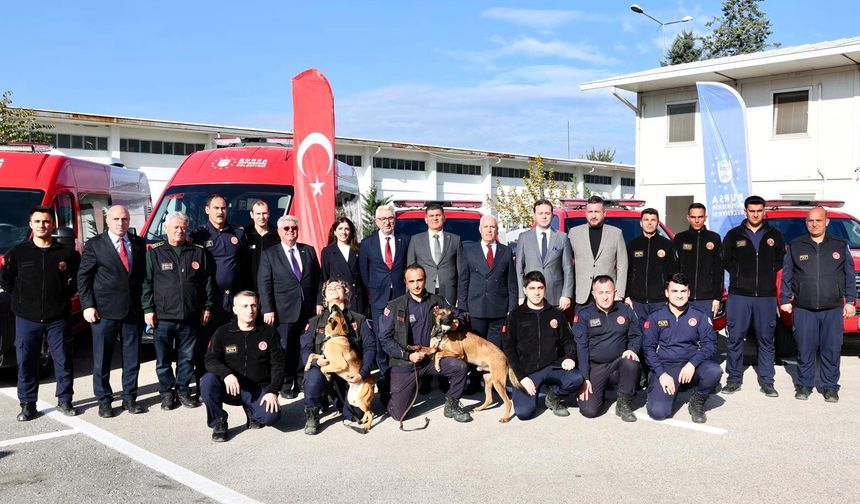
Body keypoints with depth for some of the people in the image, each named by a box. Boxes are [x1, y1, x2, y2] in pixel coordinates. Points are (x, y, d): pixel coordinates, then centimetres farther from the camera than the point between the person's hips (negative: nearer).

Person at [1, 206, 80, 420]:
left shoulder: (67, 253, 2)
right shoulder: (18, 252, 3)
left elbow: (78, 278, 13)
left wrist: (65, 296, 3)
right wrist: (23, 298, 3)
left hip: (58, 318, 0)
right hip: (27, 318, 0)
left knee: (63, 360, 5)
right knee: (25, 361, 4)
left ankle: (64, 400, 18)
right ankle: (28, 404, 16)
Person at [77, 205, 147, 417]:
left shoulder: (139, 244, 8)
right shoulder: (94, 244, 0)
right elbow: (83, 277, 0)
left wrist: (146, 304, 5)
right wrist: (88, 306, -8)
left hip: (133, 310, 3)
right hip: (104, 311, -3)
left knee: (132, 357, 8)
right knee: (102, 358, 5)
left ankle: (129, 397, 20)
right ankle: (103, 400, 17)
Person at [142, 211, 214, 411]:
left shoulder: (198, 252, 7)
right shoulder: (155, 252, 1)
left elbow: (207, 282, 10)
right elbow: (146, 282, 0)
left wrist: (207, 307, 7)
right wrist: (148, 309, -5)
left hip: (190, 317, 2)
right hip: (163, 317, -2)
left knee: (187, 357, 9)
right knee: (163, 359, 6)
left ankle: (183, 391, 22)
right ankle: (166, 393, 19)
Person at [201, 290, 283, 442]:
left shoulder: (268, 332, 4)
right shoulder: (222, 333, 4)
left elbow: (277, 364, 2)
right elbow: (210, 360, -7)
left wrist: (272, 391, -12)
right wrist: (226, 374, -28)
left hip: (258, 389, 0)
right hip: (230, 388, 0)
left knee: (271, 415, -27)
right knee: (208, 380, -30)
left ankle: (251, 410, 11)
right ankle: (218, 422, -5)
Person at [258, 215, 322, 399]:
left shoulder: (309, 251, 12)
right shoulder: (269, 254, 3)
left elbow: (317, 279, 13)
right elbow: (264, 284, -2)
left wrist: (318, 302, 5)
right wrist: (268, 309, -9)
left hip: (308, 310, 3)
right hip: (284, 312, -2)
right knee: (285, 349, 2)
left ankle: (302, 382, 18)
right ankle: (286, 386, 14)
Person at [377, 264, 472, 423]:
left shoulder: (437, 301, 1)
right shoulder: (395, 307, -8)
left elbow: (458, 314, 13)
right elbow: (385, 339, -7)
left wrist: (457, 322, -11)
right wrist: (407, 356, -15)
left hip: (431, 358, 3)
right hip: (404, 362, -2)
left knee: (460, 367, -24)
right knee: (398, 414, -7)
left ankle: (451, 406, 1)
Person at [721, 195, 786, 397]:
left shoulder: (775, 235, 9)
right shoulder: (734, 235, 7)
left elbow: (781, 260, 14)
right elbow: (725, 261, 11)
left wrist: (768, 274, 4)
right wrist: (740, 276, 5)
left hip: (766, 296, 1)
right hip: (739, 295, -1)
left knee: (766, 339, 5)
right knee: (735, 338, 1)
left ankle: (767, 380, 13)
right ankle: (734, 378, 9)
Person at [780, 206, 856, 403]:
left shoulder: (840, 246, 8)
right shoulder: (795, 246, 7)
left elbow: (849, 276, 10)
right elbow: (786, 276, 8)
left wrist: (850, 301, 5)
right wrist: (785, 300, 3)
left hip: (833, 310, 1)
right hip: (803, 310, 0)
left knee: (832, 350, 4)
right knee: (805, 350, 4)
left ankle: (830, 387, 15)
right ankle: (804, 385, 16)